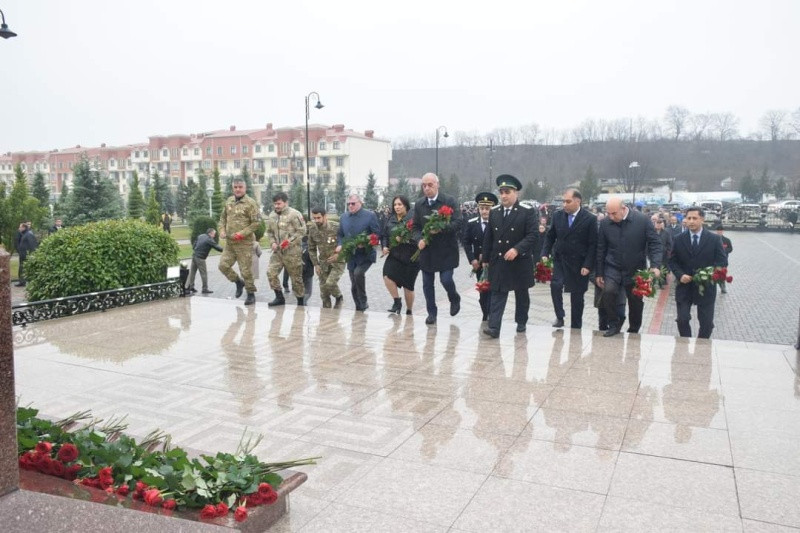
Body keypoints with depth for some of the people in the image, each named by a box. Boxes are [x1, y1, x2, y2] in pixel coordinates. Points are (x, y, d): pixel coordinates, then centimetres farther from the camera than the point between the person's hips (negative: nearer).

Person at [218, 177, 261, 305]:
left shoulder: (250, 203, -9)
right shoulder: (228, 201, 11)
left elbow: (256, 222, -11)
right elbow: (223, 218, 22)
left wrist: (242, 233, -18)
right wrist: (222, 230, 5)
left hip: (244, 242, -6)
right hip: (229, 242, 6)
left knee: (246, 269, -2)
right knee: (223, 265, 6)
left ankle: (251, 294, 13)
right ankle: (239, 282, 29)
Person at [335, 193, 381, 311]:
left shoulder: (370, 215, -4)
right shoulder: (344, 218, 12)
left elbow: (376, 234, -8)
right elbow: (340, 235, 19)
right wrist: (339, 245, -2)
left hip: (365, 255, -6)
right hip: (351, 256, 6)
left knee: (358, 273, -29)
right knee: (354, 286, 8)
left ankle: (363, 302, -12)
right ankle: (359, 308, 23)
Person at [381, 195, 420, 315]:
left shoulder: (413, 218, -6)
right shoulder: (390, 220, 11)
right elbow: (384, 235, 19)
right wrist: (384, 246, 1)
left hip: (410, 256, -4)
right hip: (394, 255, 4)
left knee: (408, 285, 1)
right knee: (387, 276, -20)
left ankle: (409, 311, 22)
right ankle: (397, 302, 0)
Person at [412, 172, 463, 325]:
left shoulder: (450, 201, -5)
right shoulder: (419, 205, 8)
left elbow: (457, 223, -11)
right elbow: (415, 227, 10)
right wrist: (419, 239, -11)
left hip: (445, 250, -4)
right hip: (426, 250, 4)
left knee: (446, 279, -9)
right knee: (427, 284, 7)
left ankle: (455, 300, 22)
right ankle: (431, 312, 21)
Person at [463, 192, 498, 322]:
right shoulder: (471, 223, 1)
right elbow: (466, 242, 3)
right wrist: (472, 259, -7)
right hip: (479, 263, 4)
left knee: (491, 289, -10)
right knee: (482, 290, 11)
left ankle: (490, 315, -7)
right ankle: (486, 316, 22)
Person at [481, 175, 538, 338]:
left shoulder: (527, 212, -8)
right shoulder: (494, 212, 6)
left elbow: (533, 235, -15)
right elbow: (488, 237, 11)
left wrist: (517, 249, -26)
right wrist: (486, 259, 11)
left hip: (520, 261, -2)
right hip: (498, 261, 2)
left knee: (521, 294, 14)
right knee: (497, 294, -4)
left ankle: (521, 321, 33)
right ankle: (493, 327, -10)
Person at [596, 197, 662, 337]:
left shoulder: (643, 220, -12)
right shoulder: (605, 223, -5)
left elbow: (655, 243, -8)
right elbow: (601, 249, 2)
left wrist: (655, 265, -22)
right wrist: (599, 273, 4)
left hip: (636, 269, 0)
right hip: (613, 268, 0)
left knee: (636, 302, 9)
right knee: (608, 291, -23)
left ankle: (634, 331, 31)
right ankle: (614, 324, -3)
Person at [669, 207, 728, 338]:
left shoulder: (715, 239, -1)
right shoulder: (679, 240, 4)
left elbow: (722, 261, -2)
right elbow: (672, 261, 7)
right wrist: (680, 275, -11)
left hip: (706, 287, -1)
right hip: (684, 286, 1)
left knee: (707, 322, 6)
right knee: (682, 319, -2)